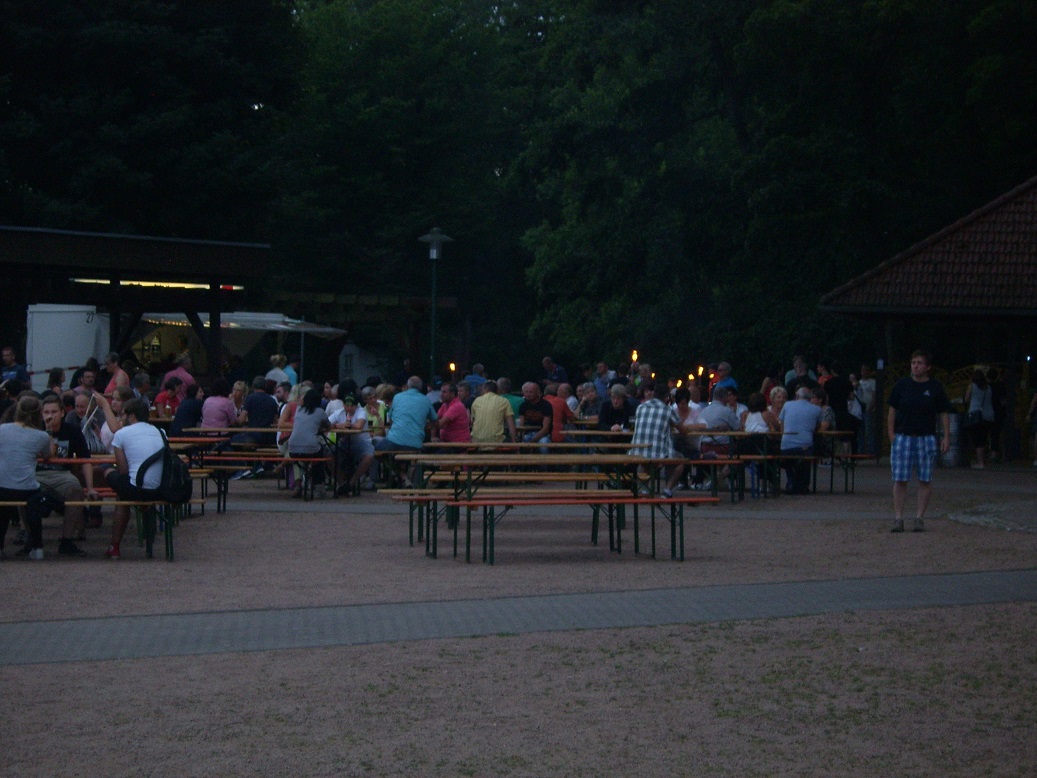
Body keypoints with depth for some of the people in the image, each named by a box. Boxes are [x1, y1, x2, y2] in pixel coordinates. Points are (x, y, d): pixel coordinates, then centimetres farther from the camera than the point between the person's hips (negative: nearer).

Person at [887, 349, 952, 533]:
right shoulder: (901, 385, 4)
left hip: (926, 438, 0)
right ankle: (898, 518, 2)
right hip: (903, 437, 0)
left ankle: (919, 518, 9)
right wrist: (891, 434, 0)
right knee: (899, 480, -3)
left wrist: (946, 437, -1)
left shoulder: (935, 387, 3)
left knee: (925, 480, 1)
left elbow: (944, 414, 6)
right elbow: (892, 411, 8)